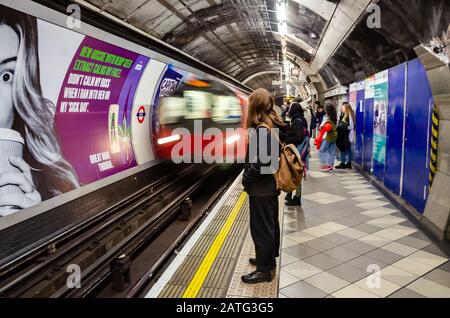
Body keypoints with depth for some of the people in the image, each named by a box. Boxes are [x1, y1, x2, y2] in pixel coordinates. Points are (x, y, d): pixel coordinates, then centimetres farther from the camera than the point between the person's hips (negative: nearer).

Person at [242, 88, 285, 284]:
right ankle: (269, 259, 36)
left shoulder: (261, 130, -23)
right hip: (271, 184, 9)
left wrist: (246, 179, -13)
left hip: (261, 187, -9)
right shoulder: (275, 126, 5)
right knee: (271, 223, 19)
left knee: (261, 227, 3)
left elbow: (260, 162, -27)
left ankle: (264, 270, 16)